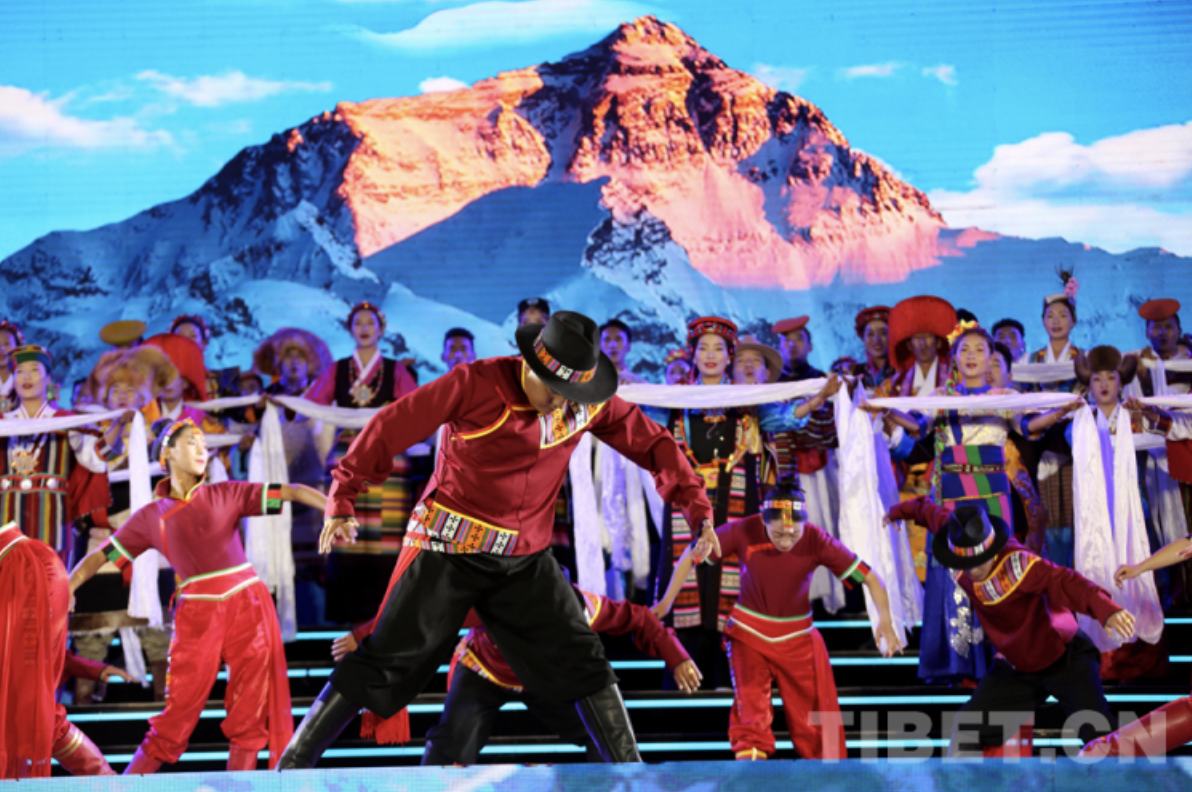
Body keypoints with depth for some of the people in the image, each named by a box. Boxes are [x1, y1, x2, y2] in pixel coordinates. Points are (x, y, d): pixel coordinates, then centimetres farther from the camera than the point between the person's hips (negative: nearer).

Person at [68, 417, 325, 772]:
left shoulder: (226, 494, 8)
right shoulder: (151, 517, 9)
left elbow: (291, 491, 1)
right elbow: (101, 555, 11)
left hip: (248, 606, 1)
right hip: (198, 614, -1)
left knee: (249, 717, 0)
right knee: (178, 714, -3)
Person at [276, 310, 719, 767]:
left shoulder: (588, 403, -4)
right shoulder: (475, 385, -17)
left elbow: (652, 443, 6)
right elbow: (393, 427, -13)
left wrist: (697, 509, -2)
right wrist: (342, 499, -14)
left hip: (525, 561, 4)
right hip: (448, 551, -4)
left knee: (581, 661, -2)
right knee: (386, 663, -3)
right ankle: (292, 765, 5)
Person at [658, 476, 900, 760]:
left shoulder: (816, 541, -21)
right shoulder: (743, 532, -20)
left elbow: (869, 577, -17)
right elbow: (693, 555, -7)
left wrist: (885, 620, -28)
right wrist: (667, 601, -4)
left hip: (798, 639, 1)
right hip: (749, 633, 0)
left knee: (815, 718, 5)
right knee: (751, 714, -11)